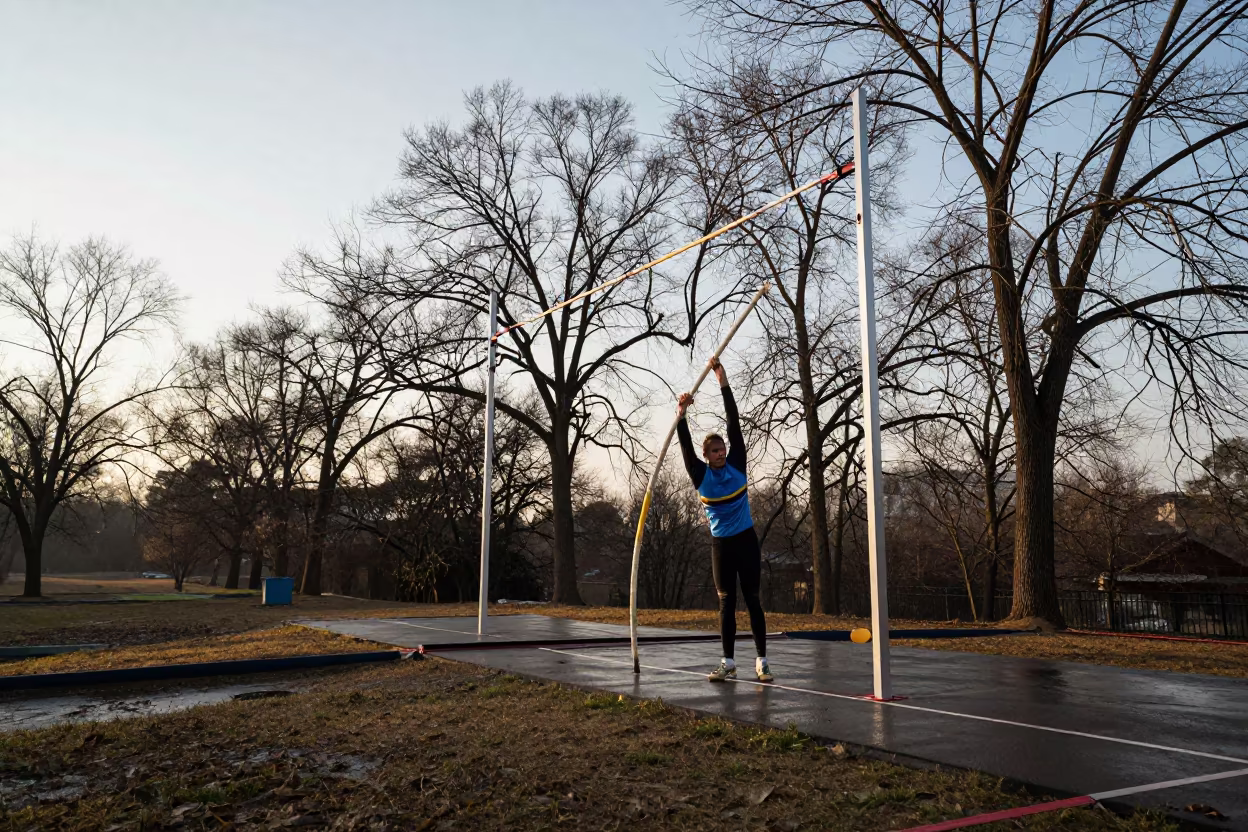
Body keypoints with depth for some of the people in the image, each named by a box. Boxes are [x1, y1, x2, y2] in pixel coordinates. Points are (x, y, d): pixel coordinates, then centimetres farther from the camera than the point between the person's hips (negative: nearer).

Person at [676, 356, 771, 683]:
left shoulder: (737, 465, -6)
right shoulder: (700, 475, -4)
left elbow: (734, 425, -11)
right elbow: (686, 445, -15)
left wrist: (723, 381, -15)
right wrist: (681, 413, -28)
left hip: (746, 540, -1)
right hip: (720, 544, 1)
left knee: (752, 599, 1)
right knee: (726, 602, 4)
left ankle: (762, 661, 7)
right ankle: (728, 663, 9)